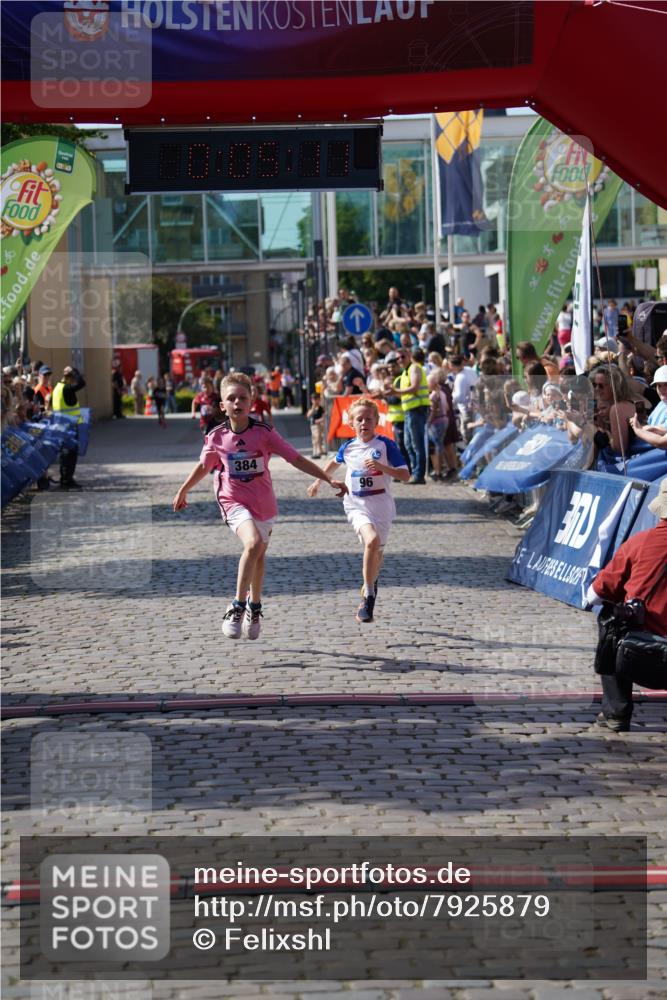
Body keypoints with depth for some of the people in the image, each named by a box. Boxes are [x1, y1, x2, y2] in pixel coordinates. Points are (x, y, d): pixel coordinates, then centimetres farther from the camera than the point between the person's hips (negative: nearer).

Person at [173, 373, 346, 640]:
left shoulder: (264, 433, -11)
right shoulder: (216, 438, -9)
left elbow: (295, 458, -9)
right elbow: (203, 466, 10)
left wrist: (329, 480, -13)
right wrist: (182, 492, 21)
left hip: (263, 503, 2)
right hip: (234, 501, -2)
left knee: (259, 555, 17)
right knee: (253, 543, -29)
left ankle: (254, 608, 41)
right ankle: (237, 606, -20)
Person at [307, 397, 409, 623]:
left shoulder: (386, 445, -5)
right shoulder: (348, 448, 5)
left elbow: (405, 475, -9)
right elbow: (334, 462, 29)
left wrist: (381, 467, -22)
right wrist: (318, 481, 35)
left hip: (382, 505, 0)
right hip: (356, 505, 0)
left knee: (377, 553, 6)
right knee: (372, 540, -25)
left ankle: (370, 586, 35)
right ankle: (369, 595, -17)